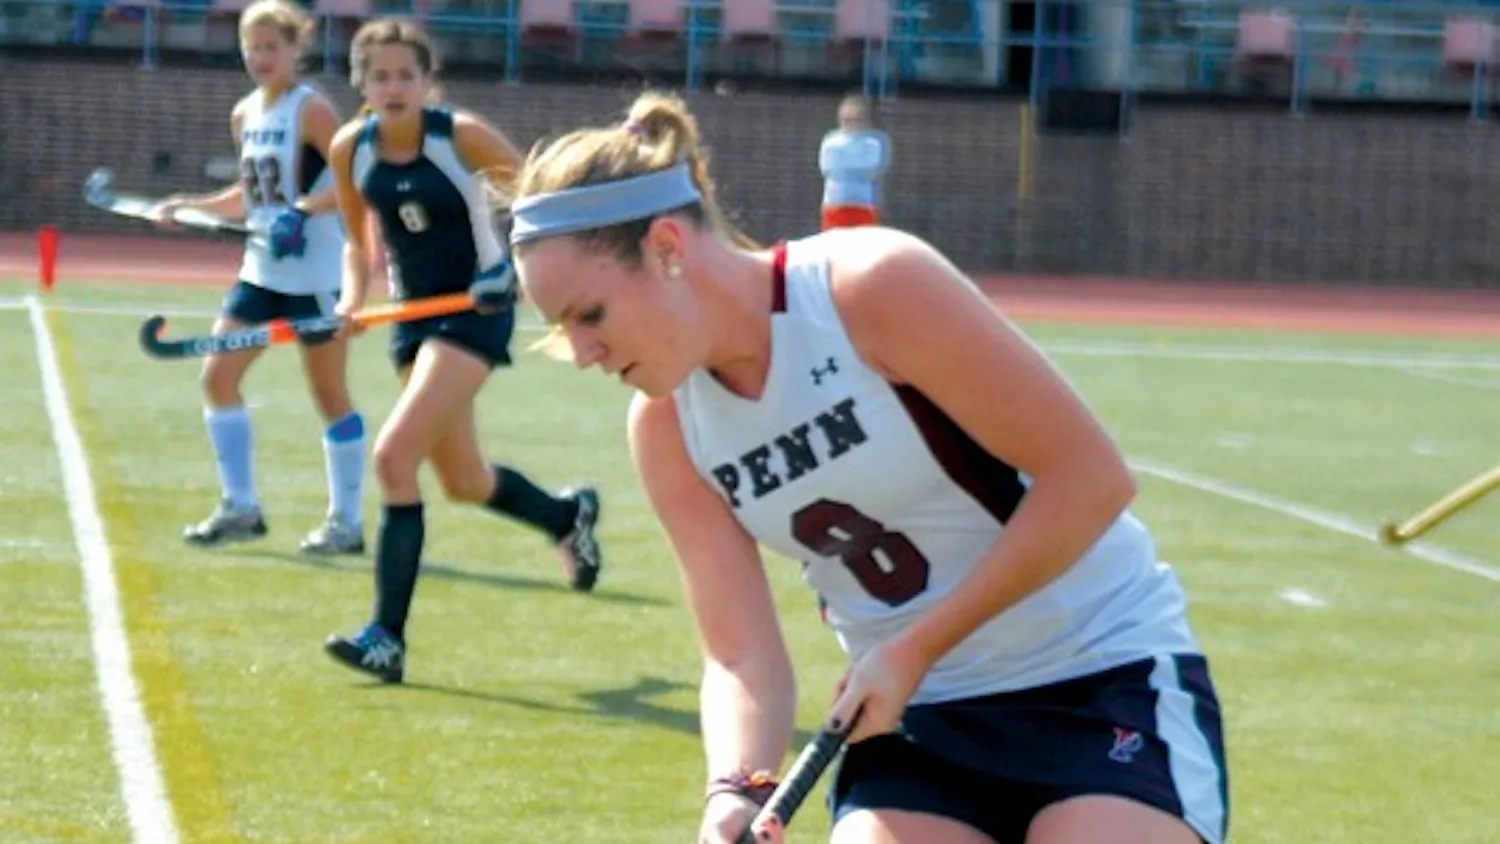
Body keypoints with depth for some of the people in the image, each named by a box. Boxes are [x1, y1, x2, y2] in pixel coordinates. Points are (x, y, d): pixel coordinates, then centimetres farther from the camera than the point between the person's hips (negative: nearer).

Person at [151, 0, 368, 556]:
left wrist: (303, 211, -30)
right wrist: (187, 206, 11)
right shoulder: (245, 115, 9)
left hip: (314, 272, -7)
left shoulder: (310, 109, -12)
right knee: (218, 375, 2)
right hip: (262, 270, 7)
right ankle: (240, 509, 10)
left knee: (329, 392, 0)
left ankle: (347, 522, 8)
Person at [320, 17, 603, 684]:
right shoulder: (351, 150, -5)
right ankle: (567, 516, 49)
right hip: (415, 310, 6)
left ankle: (388, 639, -18)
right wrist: (354, 296, -8)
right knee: (464, 481, 16)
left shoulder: (461, 136, -17)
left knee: (394, 454, -21)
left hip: (476, 310, -6)